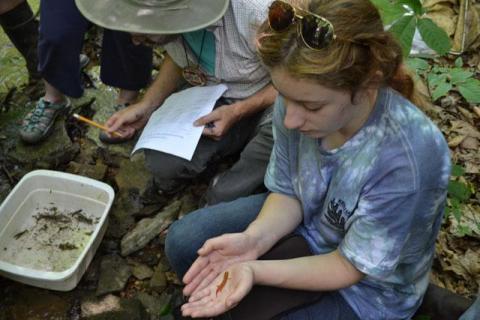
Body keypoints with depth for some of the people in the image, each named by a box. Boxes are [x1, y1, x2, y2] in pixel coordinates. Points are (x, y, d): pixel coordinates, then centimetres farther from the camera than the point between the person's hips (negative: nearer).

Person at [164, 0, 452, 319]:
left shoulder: (411, 157, -38)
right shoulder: (298, 100, -24)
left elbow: (349, 266, -24)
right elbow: (287, 193, -7)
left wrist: (255, 271, -36)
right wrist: (254, 238, -27)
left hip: (367, 288, -4)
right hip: (306, 222, 5)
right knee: (183, 243, -3)